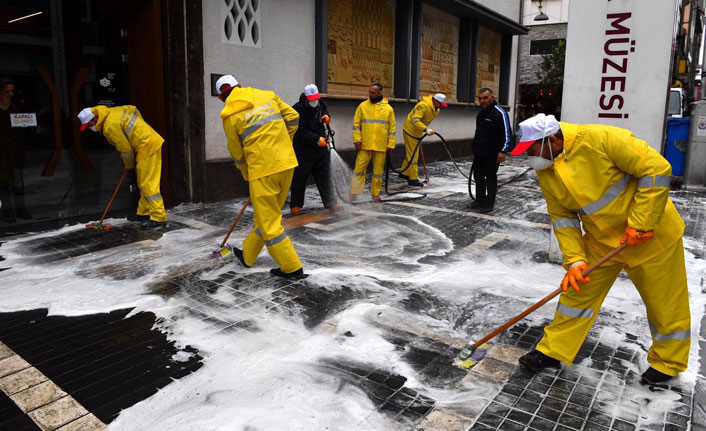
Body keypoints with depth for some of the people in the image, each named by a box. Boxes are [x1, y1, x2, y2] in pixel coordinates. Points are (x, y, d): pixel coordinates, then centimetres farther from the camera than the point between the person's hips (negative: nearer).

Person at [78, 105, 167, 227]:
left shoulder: (110, 126, -18)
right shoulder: (113, 111, 9)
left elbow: (125, 148, -14)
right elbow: (134, 110, 22)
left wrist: (129, 164, 4)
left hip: (147, 147, -10)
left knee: (148, 183, -9)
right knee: (143, 183, 17)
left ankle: (159, 218, -8)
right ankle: (144, 213, 26)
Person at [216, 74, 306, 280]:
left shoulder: (229, 115, -3)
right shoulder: (267, 95, 8)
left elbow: (237, 153, 5)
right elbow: (293, 118, 10)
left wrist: (248, 176, 21)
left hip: (263, 169, -6)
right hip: (287, 162, 6)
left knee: (268, 220, 5)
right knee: (266, 214, 17)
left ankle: (292, 268, 8)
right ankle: (247, 255, 35)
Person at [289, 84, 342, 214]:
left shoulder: (321, 104, 5)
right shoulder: (298, 108, -15)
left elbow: (326, 110, 29)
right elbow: (300, 131, -20)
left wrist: (327, 116, 3)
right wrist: (317, 139, -25)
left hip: (321, 148, 6)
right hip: (303, 150, -5)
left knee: (325, 177, 5)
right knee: (300, 179, 5)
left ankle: (331, 204, 7)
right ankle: (295, 205, 19)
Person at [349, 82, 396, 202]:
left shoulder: (388, 108, 5)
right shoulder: (363, 106, 4)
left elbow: (392, 128, 6)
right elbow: (356, 124, 4)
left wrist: (390, 144, 1)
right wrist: (357, 140, -7)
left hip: (381, 146, 1)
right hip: (364, 145, -1)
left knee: (378, 170, 8)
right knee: (359, 169, -3)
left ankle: (375, 194, 19)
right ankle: (353, 193, 3)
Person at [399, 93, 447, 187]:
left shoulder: (435, 108, 5)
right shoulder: (424, 106, -26)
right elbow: (415, 120, -35)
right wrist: (426, 129, -41)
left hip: (417, 132, 10)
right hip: (410, 131, -10)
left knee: (410, 154, 20)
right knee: (412, 155, -5)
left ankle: (404, 172, 36)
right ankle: (413, 179, 0)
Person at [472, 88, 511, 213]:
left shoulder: (499, 112, -12)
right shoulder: (481, 113, 14)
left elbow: (506, 133, -15)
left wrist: (503, 151, -20)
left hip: (492, 155, -8)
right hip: (479, 153, 8)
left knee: (491, 178, 1)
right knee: (478, 177, 14)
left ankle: (489, 204, 10)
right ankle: (480, 201, 26)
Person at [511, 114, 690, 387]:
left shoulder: (600, 139, -26)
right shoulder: (545, 172, -5)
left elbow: (656, 168, -23)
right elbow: (562, 217, 1)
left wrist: (640, 223, -23)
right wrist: (574, 259, -9)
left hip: (650, 234, -5)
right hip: (601, 241, 5)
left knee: (665, 303, 9)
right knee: (577, 292, 7)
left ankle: (668, 362, 32)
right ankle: (553, 351, 21)